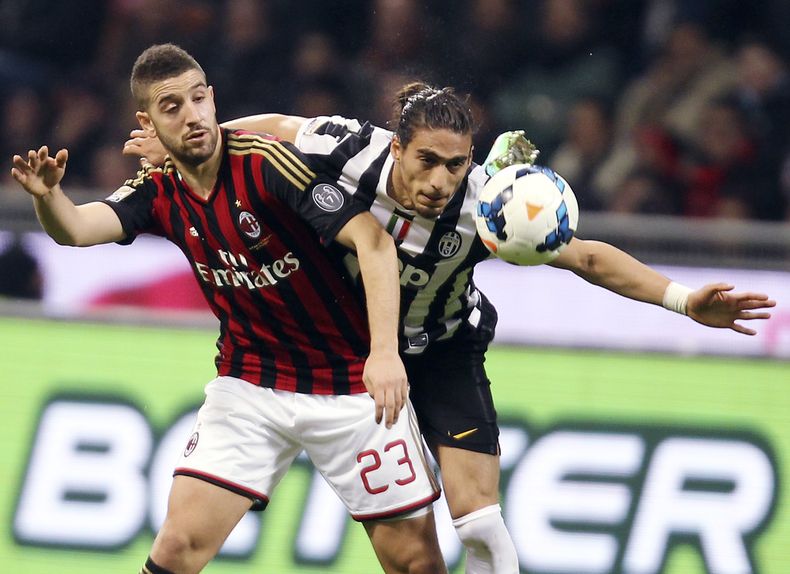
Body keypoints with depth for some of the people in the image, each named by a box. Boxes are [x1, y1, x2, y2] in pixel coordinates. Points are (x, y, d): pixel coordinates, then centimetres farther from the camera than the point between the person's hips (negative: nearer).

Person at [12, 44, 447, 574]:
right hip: (250, 385, 3)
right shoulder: (160, 193, -3)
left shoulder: (266, 163, -19)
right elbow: (76, 229, -18)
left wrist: (385, 351, -39)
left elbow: (373, 240, -27)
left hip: (350, 384, -3)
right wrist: (47, 195, -42)